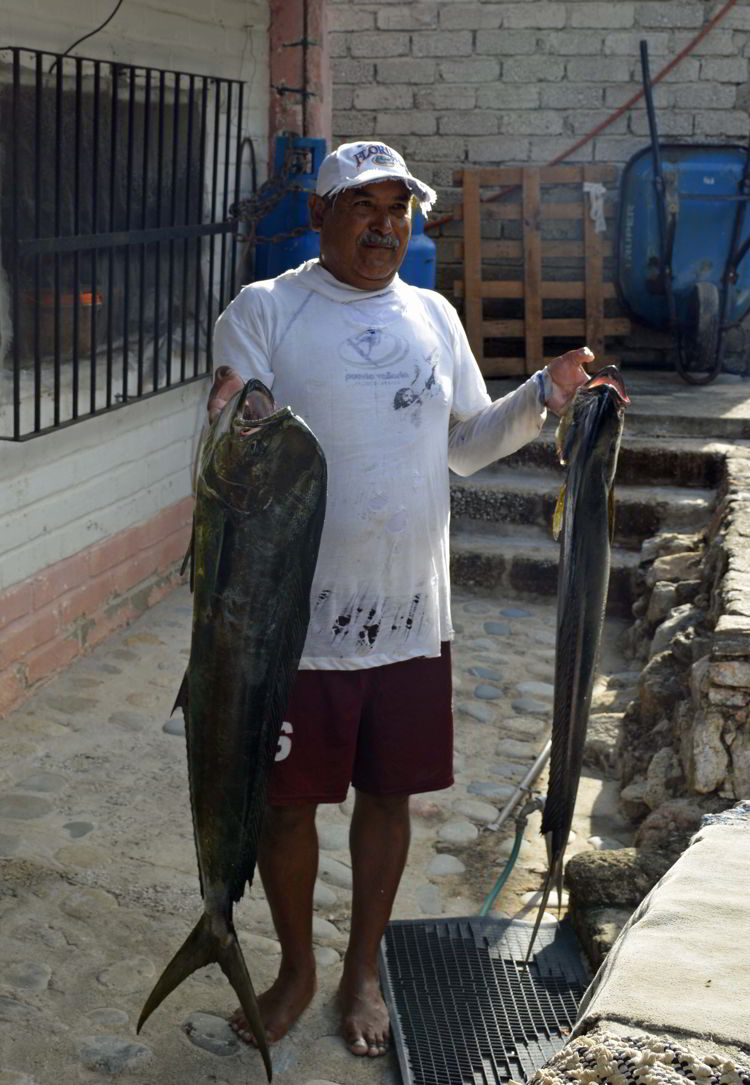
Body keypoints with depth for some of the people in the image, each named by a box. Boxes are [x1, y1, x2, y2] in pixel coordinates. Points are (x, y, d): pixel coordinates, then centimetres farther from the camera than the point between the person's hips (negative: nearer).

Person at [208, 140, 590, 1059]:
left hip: (412, 615, 4)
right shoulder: (264, 311, -5)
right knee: (286, 801, 9)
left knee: (387, 793, 14)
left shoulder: (434, 316, 9)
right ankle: (297, 967, 33)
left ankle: (364, 967, 35)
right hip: (298, 616, -3)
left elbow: (467, 443, 15)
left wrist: (544, 394, 0)